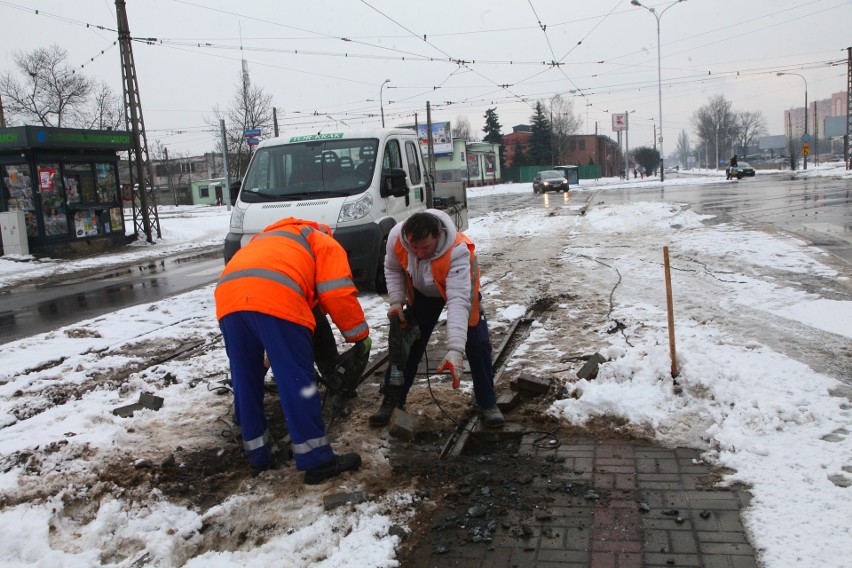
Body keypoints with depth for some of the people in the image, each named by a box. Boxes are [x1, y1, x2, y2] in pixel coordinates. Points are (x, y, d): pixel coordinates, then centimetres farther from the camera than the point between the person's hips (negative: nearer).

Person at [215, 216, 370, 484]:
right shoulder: (326, 244, 25)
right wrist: (360, 335, 19)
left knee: (246, 382, 15)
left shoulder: (268, 241, 44)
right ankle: (317, 462, 4)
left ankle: (259, 457, 25)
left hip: (227, 296, 7)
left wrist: (269, 355, 44)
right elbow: (338, 294, 8)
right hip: (275, 297, -6)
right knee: (297, 380, -1)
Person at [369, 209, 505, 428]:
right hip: (422, 293, 3)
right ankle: (392, 401, 17)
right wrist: (396, 302, -22)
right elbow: (393, 270, -9)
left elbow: (458, 301, -52)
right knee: (406, 343, 2)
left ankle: (488, 404, 11)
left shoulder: (458, 250, -45)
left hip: (459, 287, -3)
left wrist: (455, 349, -60)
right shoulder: (396, 237, -33)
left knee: (477, 344, -8)